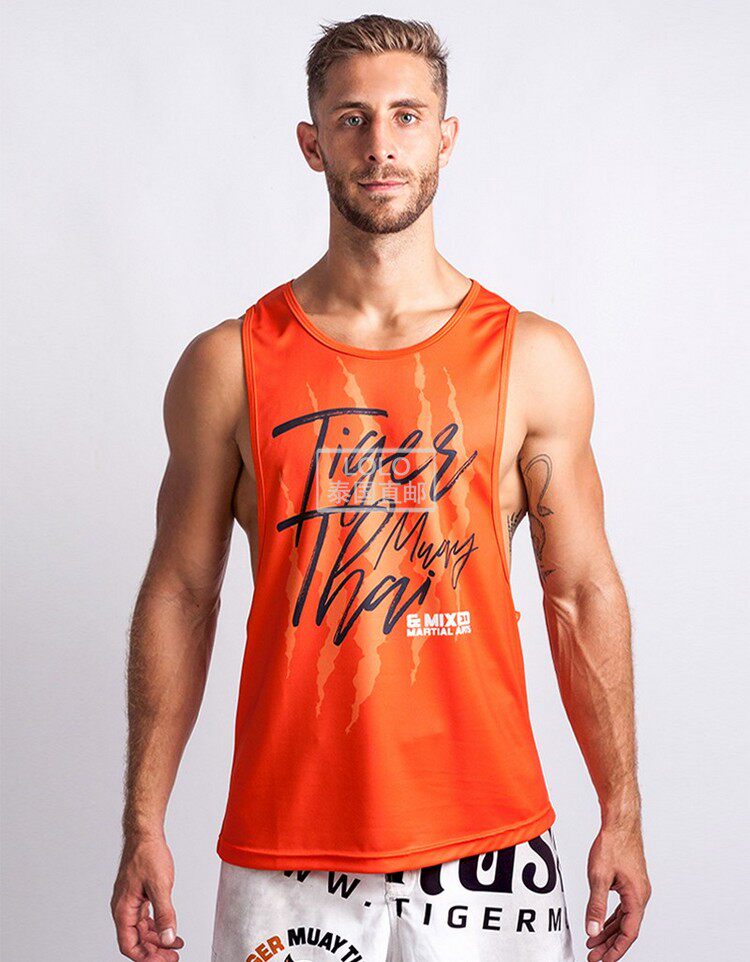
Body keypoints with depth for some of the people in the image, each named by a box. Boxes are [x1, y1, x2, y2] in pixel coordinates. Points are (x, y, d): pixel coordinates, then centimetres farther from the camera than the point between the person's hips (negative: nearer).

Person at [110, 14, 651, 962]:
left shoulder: (533, 359, 1)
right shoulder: (227, 365, 0)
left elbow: (583, 595, 4)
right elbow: (180, 595, 4)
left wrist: (622, 815, 4)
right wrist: (143, 825, 2)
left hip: (489, 838, 1)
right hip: (286, 848, 0)